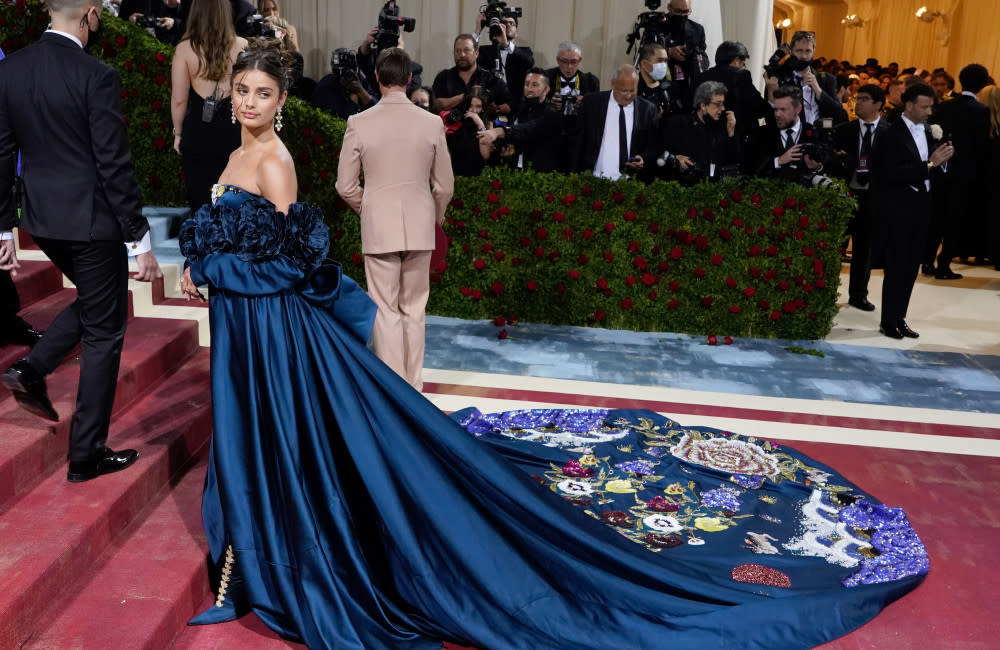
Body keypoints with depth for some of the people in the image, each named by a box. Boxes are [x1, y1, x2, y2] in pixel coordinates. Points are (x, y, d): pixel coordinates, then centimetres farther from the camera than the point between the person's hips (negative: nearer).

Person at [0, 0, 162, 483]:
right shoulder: (96, 77, -17)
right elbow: (115, 167, -17)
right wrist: (140, 241, -11)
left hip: (41, 219, 7)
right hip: (92, 223, -7)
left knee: (93, 303, 30)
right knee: (104, 333, 7)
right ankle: (86, 456, 14)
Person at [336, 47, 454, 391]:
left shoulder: (359, 124, -7)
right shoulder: (432, 123, -5)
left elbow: (346, 186, -2)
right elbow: (444, 186, 2)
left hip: (378, 228, -1)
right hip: (419, 227, 1)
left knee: (386, 311, 6)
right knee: (414, 310, 12)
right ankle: (413, 387, 20)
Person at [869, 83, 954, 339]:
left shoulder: (927, 133, 10)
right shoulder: (891, 135, -10)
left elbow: (934, 170, 14)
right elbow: (893, 175, -20)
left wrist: (942, 159, -6)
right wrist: (929, 164, -22)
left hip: (921, 207, 7)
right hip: (899, 209, -7)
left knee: (910, 268, 10)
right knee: (896, 267, -2)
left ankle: (899, 318, 19)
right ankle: (888, 322, 7)